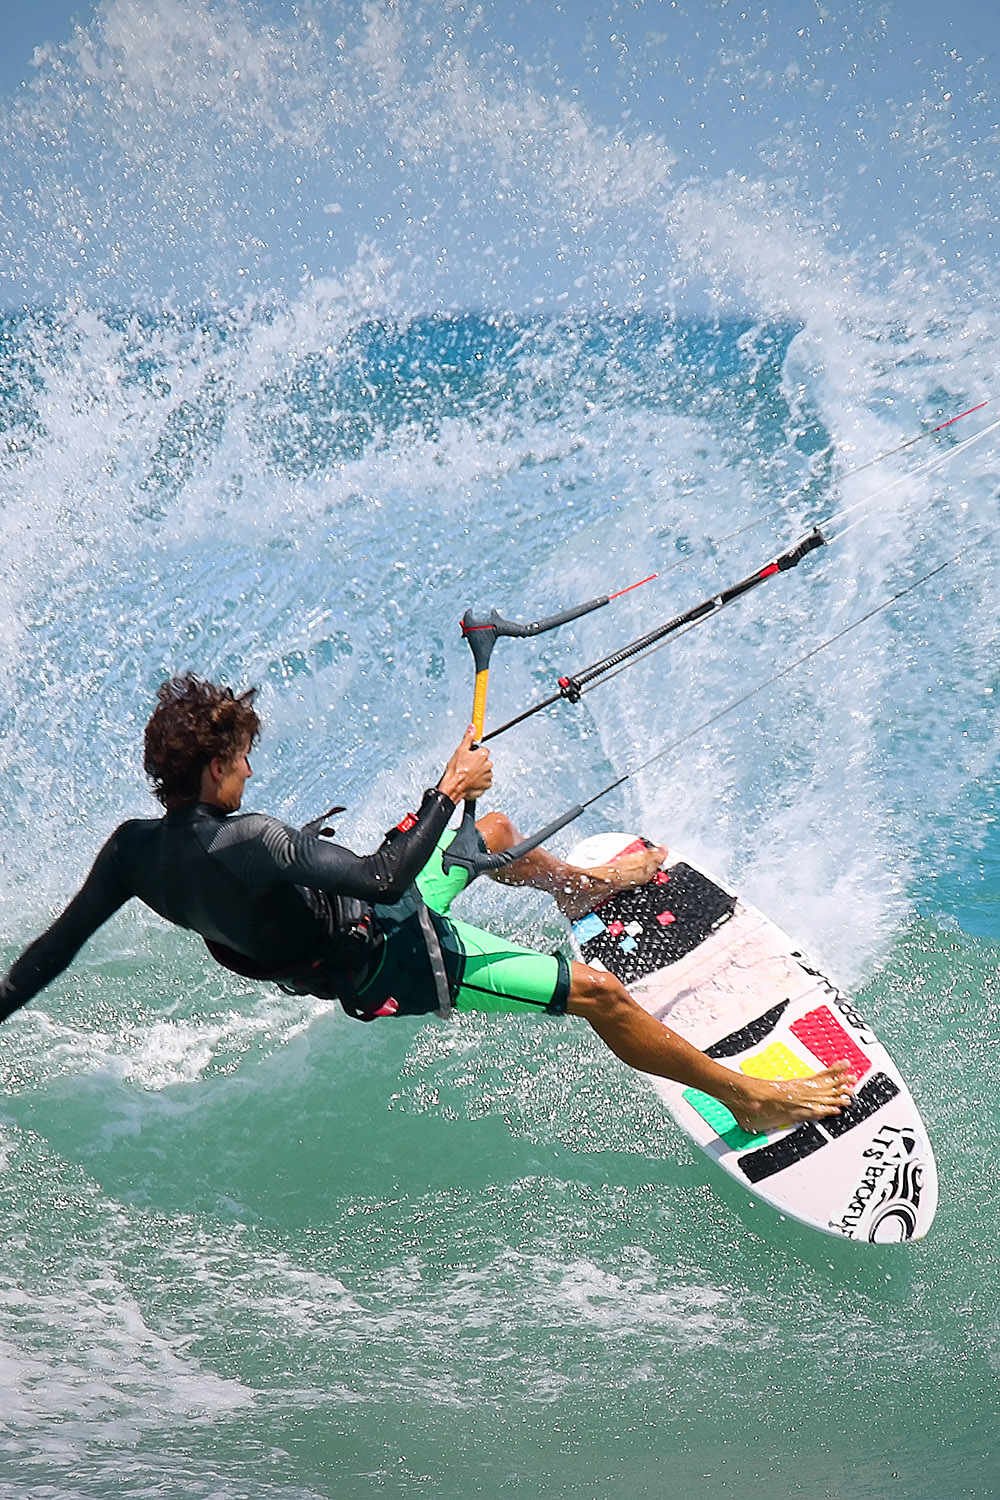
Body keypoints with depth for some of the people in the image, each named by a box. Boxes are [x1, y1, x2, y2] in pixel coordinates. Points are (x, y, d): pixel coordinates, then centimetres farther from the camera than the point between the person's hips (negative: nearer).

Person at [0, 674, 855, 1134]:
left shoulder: (134, 849, -12)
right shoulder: (248, 844, -36)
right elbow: (382, 878, -36)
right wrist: (450, 789, -26)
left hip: (362, 924, 9)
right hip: (395, 968, -9)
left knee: (493, 835, 27)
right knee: (597, 992, -7)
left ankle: (585, 886, 58)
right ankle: (753, 1101, 4)